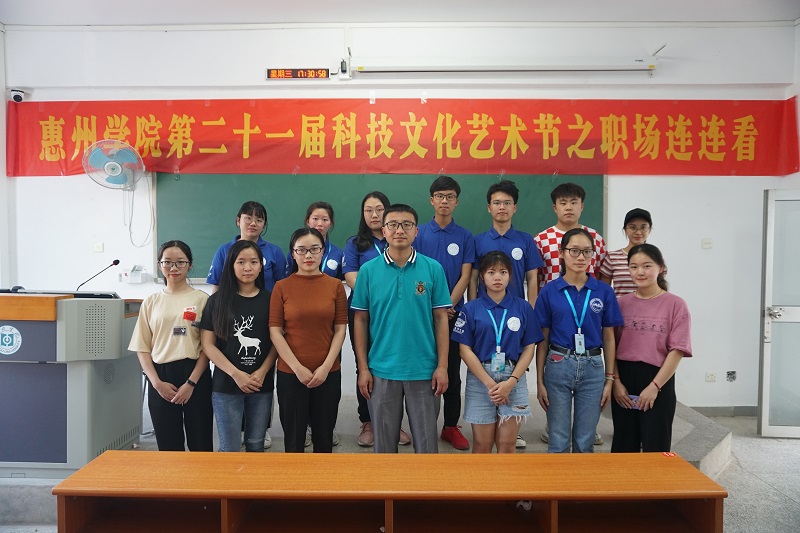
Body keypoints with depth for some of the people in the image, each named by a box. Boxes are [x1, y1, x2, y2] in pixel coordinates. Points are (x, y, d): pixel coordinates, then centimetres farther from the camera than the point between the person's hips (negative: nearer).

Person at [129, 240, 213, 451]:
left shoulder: (201, 299, -1)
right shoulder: (151, 302, 7)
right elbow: (142, 348, 7)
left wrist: (191, 383, -10)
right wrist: (157, 382, -5)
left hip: (195, 375, -2)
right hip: (161, 376, 2)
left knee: (200, 444, 3)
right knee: (168, 444, 9)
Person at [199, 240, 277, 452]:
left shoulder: (269, 300, 4)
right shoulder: (217, 300, 0)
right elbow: (207, 344, -3)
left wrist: (262, 373, -11)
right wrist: (236, 374, -11)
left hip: (262, 385, 1)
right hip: (226, 385, -1)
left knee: (256, 444, 11)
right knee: (230, 448, 5)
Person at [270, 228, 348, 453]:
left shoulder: (335, 285, 3)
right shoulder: (282, 287, 0)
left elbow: (340, 329, 0)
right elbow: (275, 331, -4)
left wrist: (325, 367, -9)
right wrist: (297, 368, -12)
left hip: (329, 373, 1)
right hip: (290, 373, -1)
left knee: (324, 436, 12)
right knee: (294, 437, 8)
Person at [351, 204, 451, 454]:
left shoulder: (433, 268, -2)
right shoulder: (368, 270, -1)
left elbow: (441, 319, 0)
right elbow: (361, 320, 3)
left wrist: (442, 367, -4)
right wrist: (363, 368, -1)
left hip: (424, 370, 0)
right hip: (382, 370, 1)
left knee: (426, 439, 10)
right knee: (384, 440, 14)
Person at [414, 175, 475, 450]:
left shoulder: (465, 237, 4)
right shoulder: (419, 234, 2)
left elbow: (465, 276, -1)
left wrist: (447, 305, -14)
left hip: (453, 312, 1)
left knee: (452, 371, 7)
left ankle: (451, 426, 19)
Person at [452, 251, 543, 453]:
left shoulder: (523, 308, 4)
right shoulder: (470, 309, 0)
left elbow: (529, 348, 2)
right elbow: (465, 350, -4)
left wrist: (511, 382, -10)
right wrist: (489, 383, -12)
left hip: (513, 379, 1)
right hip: (480, 380, -1)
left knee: (507, 444, 5)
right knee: (482, 444, 5)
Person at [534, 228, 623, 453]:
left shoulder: (604, 291, 1)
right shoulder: (549, 291, -3)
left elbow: (608, 338, 5)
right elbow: (542, 340, 1)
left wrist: (609, 379, 3)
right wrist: (540, 381, 0)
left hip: (592, 367, 1)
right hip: (558, 365, -1)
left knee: (585, 439, 12)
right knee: (558, 439, 8)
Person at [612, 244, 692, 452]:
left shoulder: (675, 305, -3)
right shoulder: (622, 303, 5)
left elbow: (677, 351, -8)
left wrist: (654, 386, -13)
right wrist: (616, 381, -5)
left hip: (658, 382, -3)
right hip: (623, 382, 3)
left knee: (655, 447, 6)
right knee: (624, 446, 12)